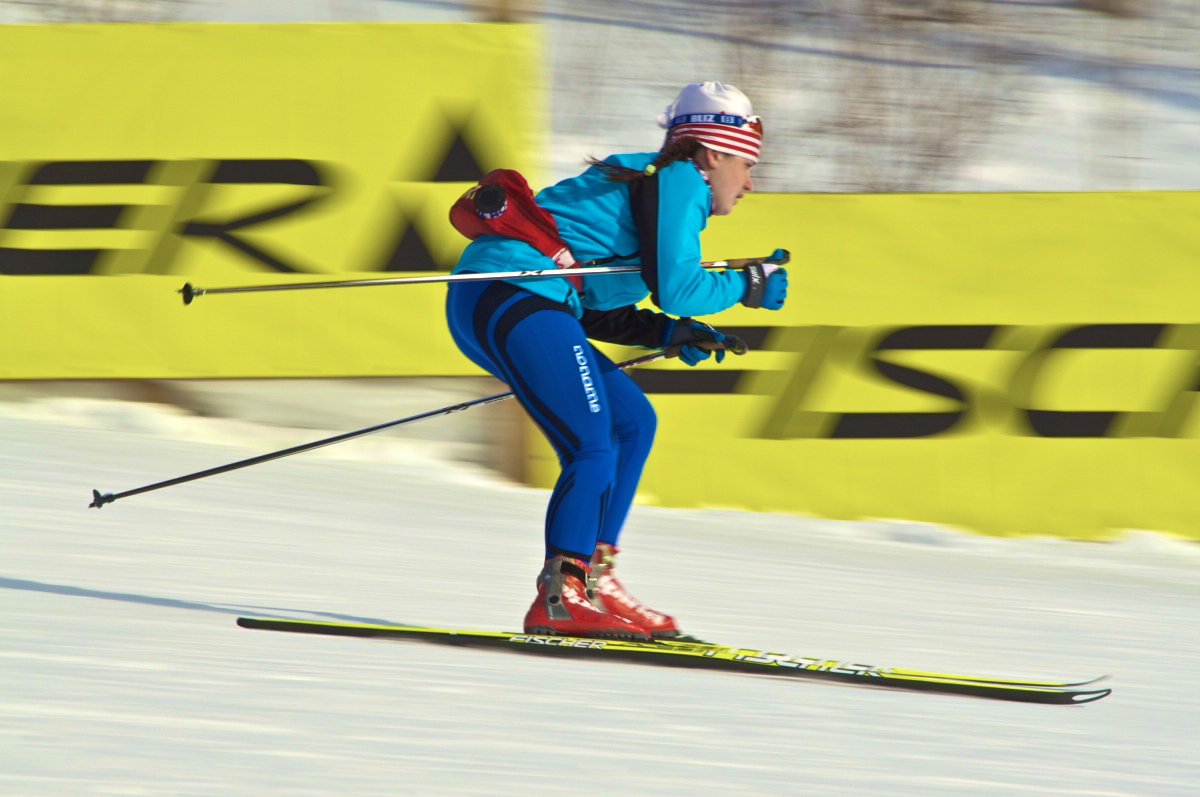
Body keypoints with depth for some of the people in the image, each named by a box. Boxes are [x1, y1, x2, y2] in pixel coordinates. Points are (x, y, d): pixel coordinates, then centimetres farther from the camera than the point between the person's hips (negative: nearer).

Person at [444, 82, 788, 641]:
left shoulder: (640, 180, 27)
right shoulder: (679, 181, -1)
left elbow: (592, 307, 26)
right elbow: (676, 287, -13)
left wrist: (665, 333, 15)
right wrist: (748, 286, 3)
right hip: (514, 298, -10)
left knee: (633, 422, 13)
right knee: (593, 447, -13)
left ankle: (593, 578, 8)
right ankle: (560, 597, -19)